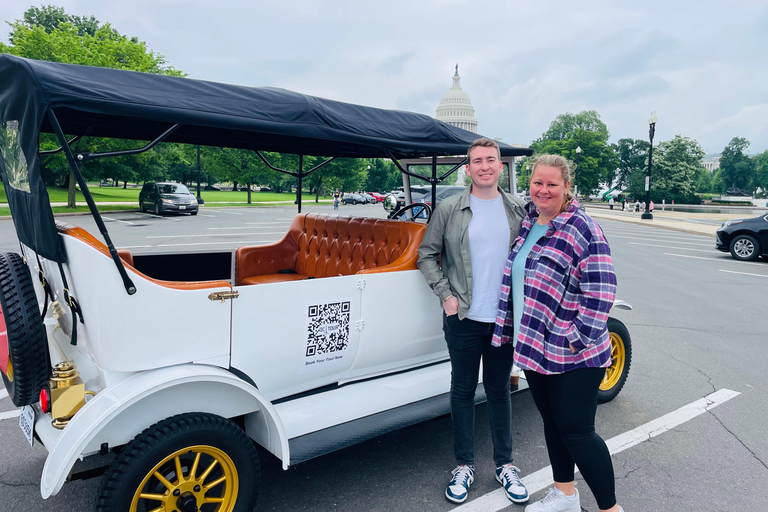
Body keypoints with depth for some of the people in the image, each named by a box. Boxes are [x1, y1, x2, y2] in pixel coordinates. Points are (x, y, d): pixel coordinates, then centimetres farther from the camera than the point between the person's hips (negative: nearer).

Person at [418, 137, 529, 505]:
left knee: (499, 389, 14)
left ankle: (504, 464, 31)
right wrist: (445, 294, -7)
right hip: (464, 318, -1)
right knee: (463, 389, 10)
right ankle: (464, 465, 27)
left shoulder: (517, 210, 3)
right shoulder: (449, 209, -3)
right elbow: (427, 254, 1)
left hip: (504, 318, 2)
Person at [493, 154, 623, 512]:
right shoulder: (527, 224, 9)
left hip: (573, 355, -7)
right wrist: (516, 334, 19)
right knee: (552, 422, 19)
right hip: (534, 347, 8)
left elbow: (600, 291, -18)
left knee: (576, 431, 0)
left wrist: (580, 339, -19)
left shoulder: (583, 229, -14)